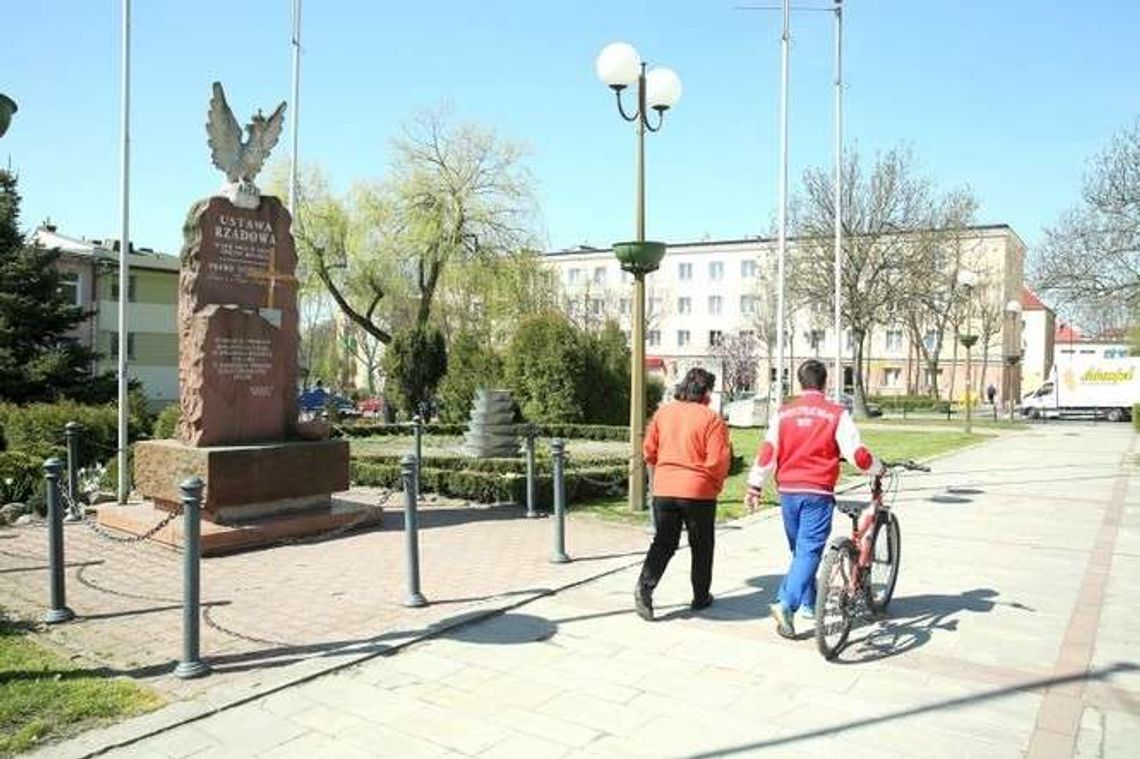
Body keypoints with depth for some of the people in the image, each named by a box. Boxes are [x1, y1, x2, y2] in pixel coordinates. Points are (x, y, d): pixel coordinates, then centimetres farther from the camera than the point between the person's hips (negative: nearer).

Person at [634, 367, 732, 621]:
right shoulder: (711, 419, -10)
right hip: (699, 492, -4)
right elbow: (718, 460, -14)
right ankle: (701, 597, 24)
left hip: (663, 489, 4)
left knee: (663, 543, 11)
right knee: (701, 546, 14)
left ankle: (645, 586, -7)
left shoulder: (663, 413, 4)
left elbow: (649, 450, 10)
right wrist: (717, 485, 4)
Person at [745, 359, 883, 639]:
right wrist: (878, 468, 12)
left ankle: (809, 603, 31)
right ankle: (786, 604, -19)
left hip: (788, 492, 4)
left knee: (800, 549, 20)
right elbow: (857, 455, -8)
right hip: (817, 493, -4)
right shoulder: (836, 414, -6)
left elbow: (767, 452, -1)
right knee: (809, 551, -3)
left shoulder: (784, 413, 3)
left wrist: (754, 487, 5)